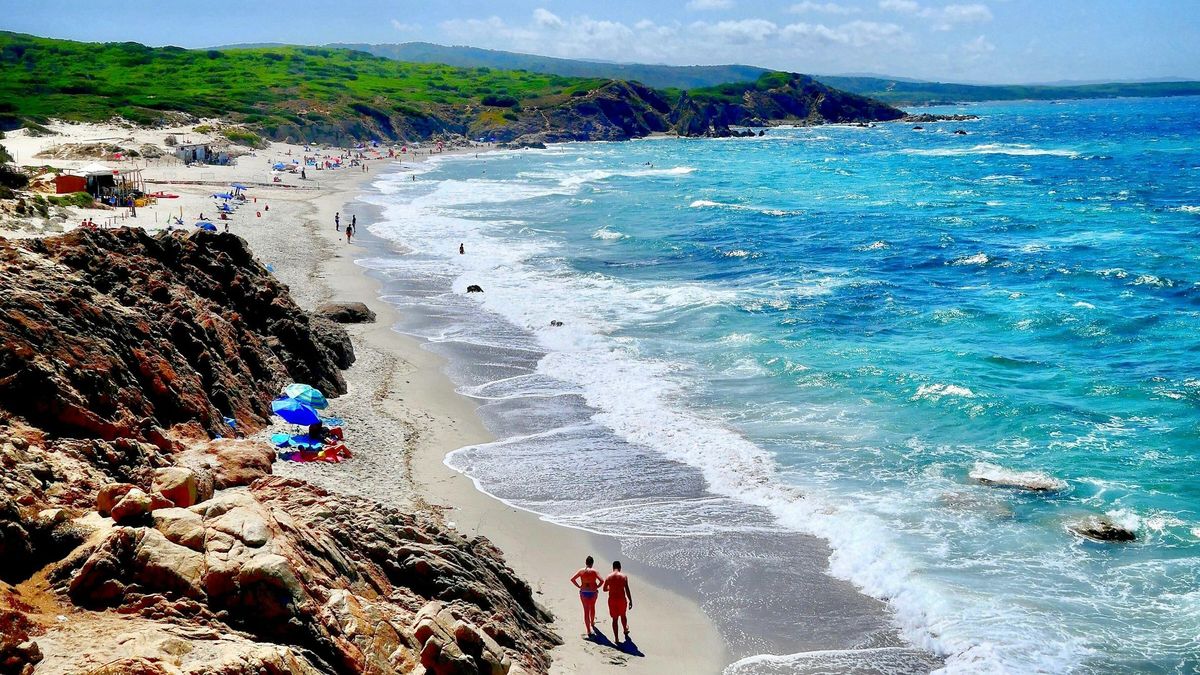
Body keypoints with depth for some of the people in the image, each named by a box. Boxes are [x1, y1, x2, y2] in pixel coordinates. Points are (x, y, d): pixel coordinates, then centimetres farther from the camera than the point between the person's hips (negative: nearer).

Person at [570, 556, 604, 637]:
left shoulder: (581, 571, -6)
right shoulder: (594, 572, -11)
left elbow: (572, 579, -8)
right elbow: (601, 580, -21)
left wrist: (578, 586, 1)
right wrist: (597, 587, -5)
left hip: (583, 592, 0)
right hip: (593, 592, 0)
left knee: (586, 610, 6)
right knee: (592, 607, 27)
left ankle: (588, 631, 3)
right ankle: (592, 623, 49)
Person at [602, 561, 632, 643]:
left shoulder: (608, 577, -4)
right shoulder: (624, 576, -8)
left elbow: (604, 589, 5)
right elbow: (627, 590, -11)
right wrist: (630, 601, -6)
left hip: (612, 600, 0)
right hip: (622, 599, 0)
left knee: (615, 619, 10)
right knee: (623, 615, 25)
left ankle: (616, 638, 12)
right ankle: (625, 630, 48)